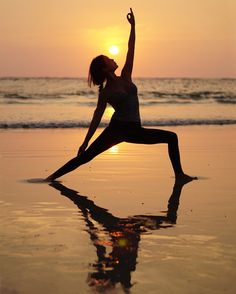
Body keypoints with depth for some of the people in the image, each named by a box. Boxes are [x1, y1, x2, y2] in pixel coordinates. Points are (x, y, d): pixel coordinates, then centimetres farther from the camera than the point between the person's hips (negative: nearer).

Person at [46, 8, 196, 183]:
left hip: (134, 131, 5)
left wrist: (133, 26, -1)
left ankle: (179, 174, 6)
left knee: (172, 138, 3)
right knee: (85, 157, -12)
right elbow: (97, 119, -2)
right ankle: (53, 176, -9)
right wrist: (85, 142, -5)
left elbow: (131, 50, 4)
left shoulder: (125, 77, 8)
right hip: (117, 129, -5)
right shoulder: (105, 93, -4)